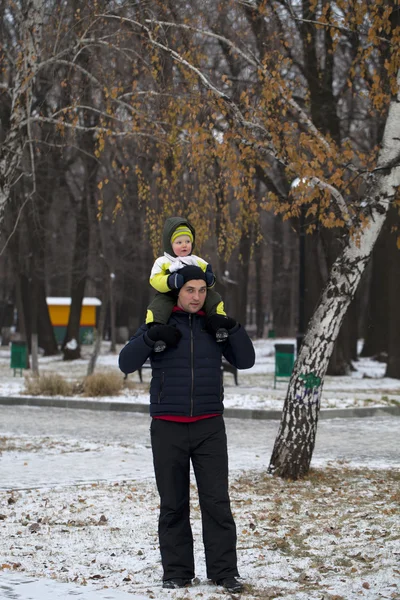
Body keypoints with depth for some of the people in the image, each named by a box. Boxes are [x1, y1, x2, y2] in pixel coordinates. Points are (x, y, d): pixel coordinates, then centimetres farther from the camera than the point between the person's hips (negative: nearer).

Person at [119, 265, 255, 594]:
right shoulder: (158, 323, 2)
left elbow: (245, 361, 6)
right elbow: (126, 363, -5)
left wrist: (234, 328, -9)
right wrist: (150, 337, -20)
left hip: (210, 427, 1)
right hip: (168, 428, -1)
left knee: (217, 502, -4)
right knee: (173, 505, 5)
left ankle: (224, 570, 0)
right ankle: (177, 570, 13)